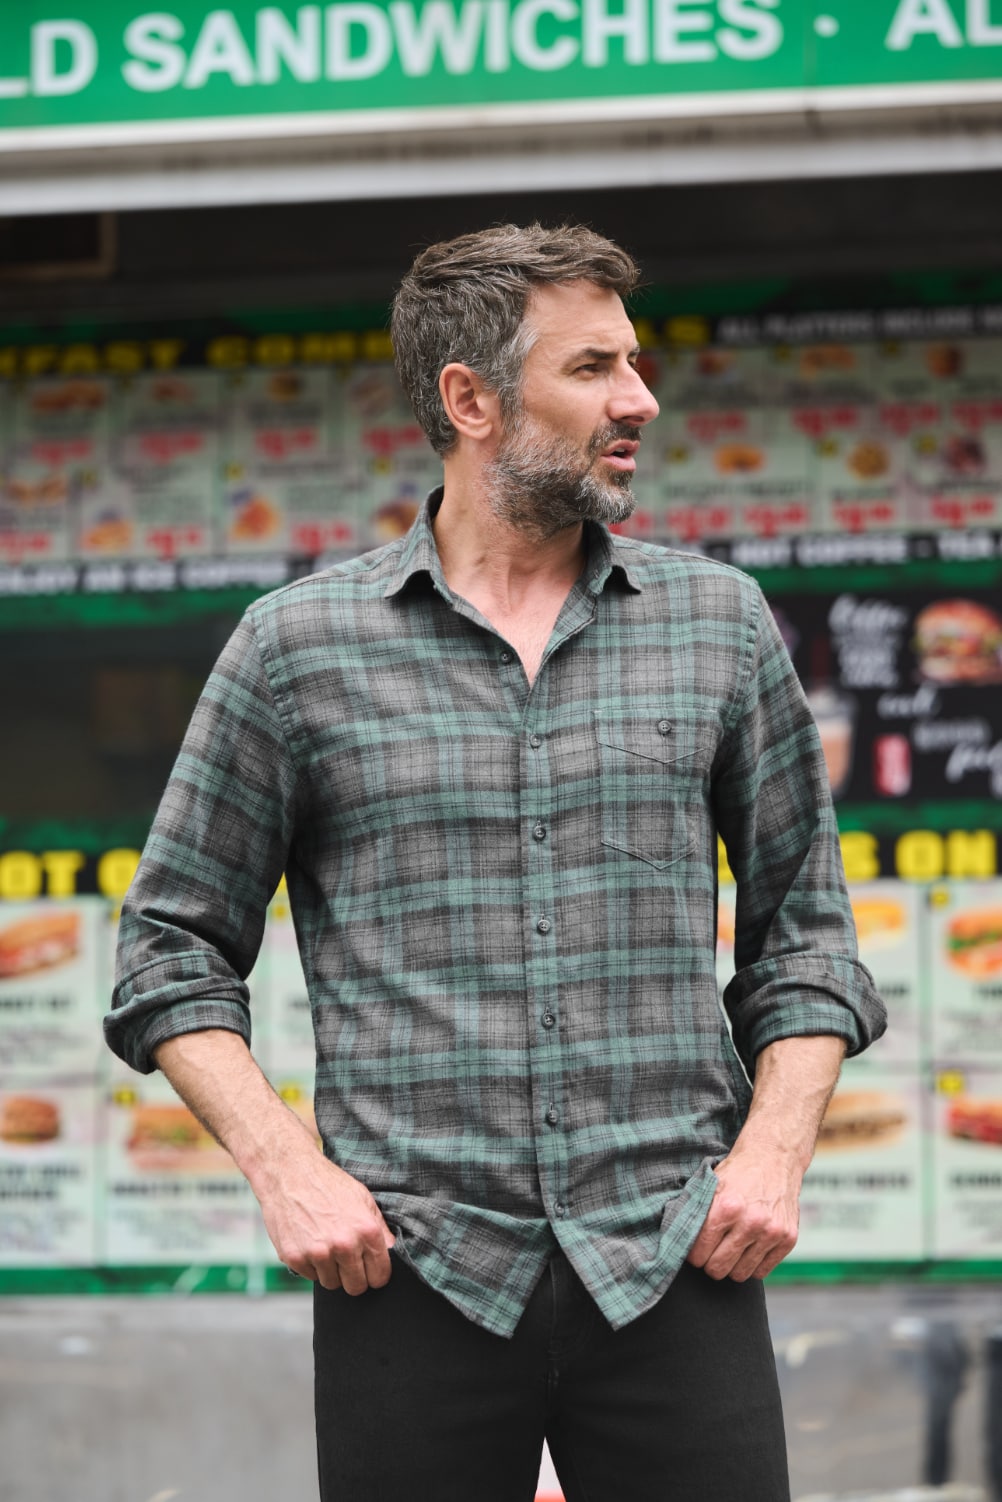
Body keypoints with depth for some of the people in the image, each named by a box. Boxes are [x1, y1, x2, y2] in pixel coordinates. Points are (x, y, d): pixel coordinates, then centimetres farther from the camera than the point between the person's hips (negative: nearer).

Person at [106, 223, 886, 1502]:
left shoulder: (720, 625, 10)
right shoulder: (298, 646, 4)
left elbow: (803, 928, 15)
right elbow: (171, 949, 8)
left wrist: (775, 1148, 0)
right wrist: (284, 1169, -5)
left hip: (673, 1268, 1)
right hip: (416, 1280, -1)